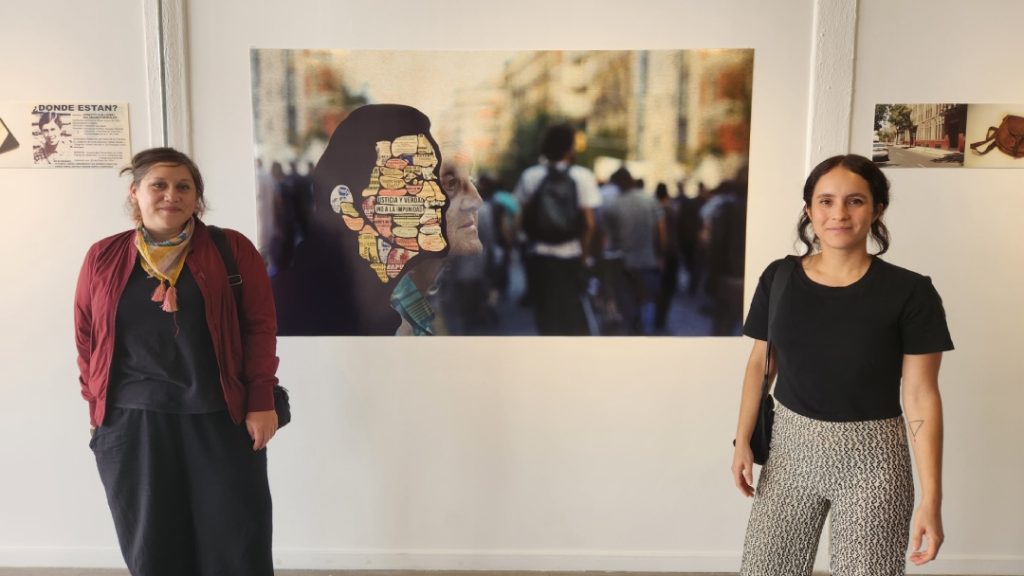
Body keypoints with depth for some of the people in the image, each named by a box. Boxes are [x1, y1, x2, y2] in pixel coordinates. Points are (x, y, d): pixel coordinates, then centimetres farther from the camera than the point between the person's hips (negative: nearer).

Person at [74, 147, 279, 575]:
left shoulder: (233, 250, 0)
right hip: (130, 424, 2)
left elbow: (260, 327, -2)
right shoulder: (103, 258, 5)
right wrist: (96, 405, 7)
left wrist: (261, 402, -6)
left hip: (220, 420, -1)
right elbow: (87, 339, 10)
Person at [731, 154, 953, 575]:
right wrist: (743, 439, 1)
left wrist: (931, 499, -11)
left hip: (871, 459, -2)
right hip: (790, 449, 3)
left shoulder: (910, 293, -11)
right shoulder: (779, 278, -2)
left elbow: (921, 397, -9)